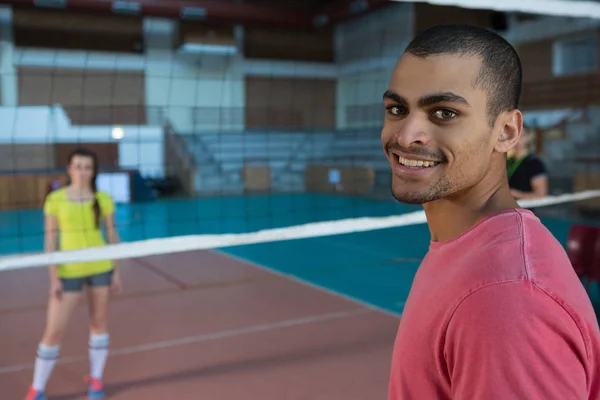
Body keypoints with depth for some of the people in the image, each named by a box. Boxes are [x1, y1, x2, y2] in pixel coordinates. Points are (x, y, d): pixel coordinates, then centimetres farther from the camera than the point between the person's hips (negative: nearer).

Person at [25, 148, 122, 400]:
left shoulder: (103, 199, -2)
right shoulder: (55, 199, -5)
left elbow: (112, 235, 4)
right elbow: (50, 239, -4)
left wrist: (116, 272, 3)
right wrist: (54, 277, -9)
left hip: (100, 268, 2)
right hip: (69, 271, -1)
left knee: (98, 324, 11)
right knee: (53, 331, 0)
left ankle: (96, 379, 28)